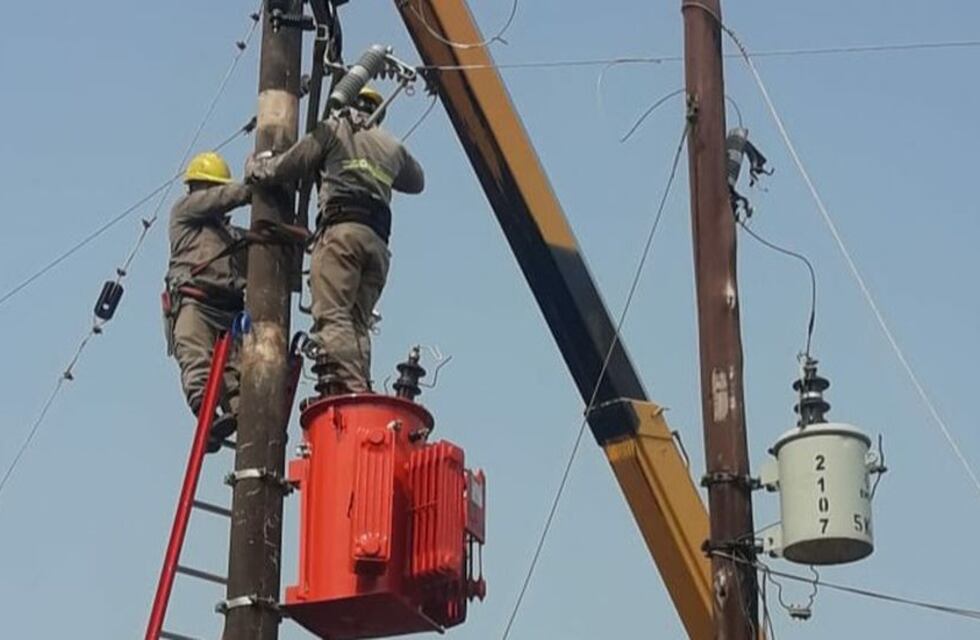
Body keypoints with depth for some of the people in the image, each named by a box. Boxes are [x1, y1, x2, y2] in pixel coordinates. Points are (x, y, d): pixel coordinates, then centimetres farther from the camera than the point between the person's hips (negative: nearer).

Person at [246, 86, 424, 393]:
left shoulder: (334, 129, 15)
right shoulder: (392, 146, 29)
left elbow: (284, 168, 15)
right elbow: (416, 181, 47)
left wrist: (254, 166, 34)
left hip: (341, 230, -5)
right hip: (378, 242, 5)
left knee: (332, 316, -17)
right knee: (358, 324, 1)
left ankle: (348, 389, -35)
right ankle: (363, 393, -16)